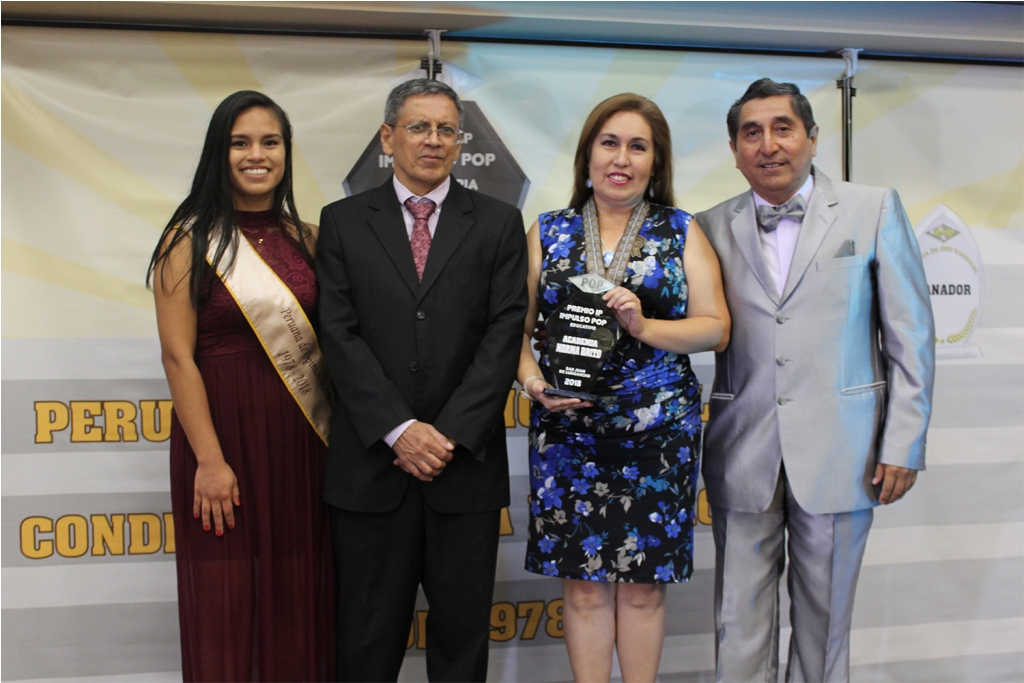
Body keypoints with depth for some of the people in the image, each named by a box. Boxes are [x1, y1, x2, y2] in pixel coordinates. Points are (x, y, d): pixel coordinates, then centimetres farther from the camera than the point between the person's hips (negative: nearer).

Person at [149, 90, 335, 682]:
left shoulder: (307, 240, 7)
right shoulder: (190, 240, -4)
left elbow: (328, 340, 7)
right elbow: (178, 356, -8)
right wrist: (209, 459, -13)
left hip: (301, 436, 4)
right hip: (223, 428, -3)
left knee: (299, 595, 10)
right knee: (226, 595, 7)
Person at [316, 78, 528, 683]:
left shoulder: (498, 223, 6)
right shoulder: (344, 222, 6)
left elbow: (504, 334, -3)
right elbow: (341, 334, -3)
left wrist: (451, 432, -12)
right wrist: (399, 429, -13)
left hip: (467, 462, 0)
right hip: (372, 461, 0)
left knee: (463, 630, 11)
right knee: (369, 634, 10)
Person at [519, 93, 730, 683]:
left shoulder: (682, 231, 5)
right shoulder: (548, 232, 8)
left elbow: (716, 327, -1)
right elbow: (517, 328, 5)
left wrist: (644, 327, -16)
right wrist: (534, 382, -13)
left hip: (658, 429, 0)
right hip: (568, 430, 1)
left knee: (644, 583, 8)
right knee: (584, 583, 6)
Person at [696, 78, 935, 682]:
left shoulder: (875, 209, 2)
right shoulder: (712, 228, 6)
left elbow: (911, 334, 1)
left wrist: (904, 444, -3)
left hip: (837, 452, -1)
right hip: (743, 455, 1)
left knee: (825, 616, 11)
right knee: (740, 621, 8)